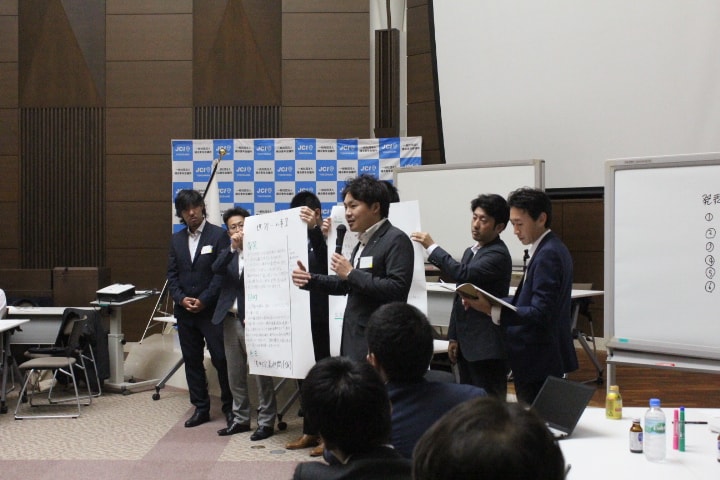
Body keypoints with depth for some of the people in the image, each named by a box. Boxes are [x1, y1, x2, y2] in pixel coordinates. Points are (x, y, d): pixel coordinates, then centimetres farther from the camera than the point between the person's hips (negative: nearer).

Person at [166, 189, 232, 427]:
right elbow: (172, 274, 10)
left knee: (221, 359, -3)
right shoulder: (176, 240, 12)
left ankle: (229, 406, 10)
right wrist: (181, 298, -7)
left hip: (212, 310, -5)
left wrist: (204, 300, -14)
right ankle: (201, 408, 18)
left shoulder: (218, 235, -4)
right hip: (184, 311, 5)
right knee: (192, 361, 9)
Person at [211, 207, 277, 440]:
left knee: (262, 373, -3)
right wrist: (233, 247, -18)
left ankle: (266, 422, 4)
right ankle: (240, 419, 23)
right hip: (230, 319, 6)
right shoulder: (228, 253, 11)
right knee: (235, 374, 12)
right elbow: (216, 269, -9)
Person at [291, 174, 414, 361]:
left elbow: (396, 289, -21)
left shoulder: (396, 240, -11)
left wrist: (352, 273, -17)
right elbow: (346, 285, 23)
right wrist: (310, 280, 10)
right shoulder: (364, 241, 17)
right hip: (354, 336, 9)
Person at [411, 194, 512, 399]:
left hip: (486, 349, -9)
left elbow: (464, 274, -27)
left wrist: (432, 247, -21)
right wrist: (454, 337, 17)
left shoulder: (498, 255, -12)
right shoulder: (470, 252, 16)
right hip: (466, 345, 9)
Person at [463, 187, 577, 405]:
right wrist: (491, 304, 5)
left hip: (538, 362, -10)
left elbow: (539, 313, -23)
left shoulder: (547, 255, -18)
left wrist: (492, 310, -28)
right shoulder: (551, 249, 14)